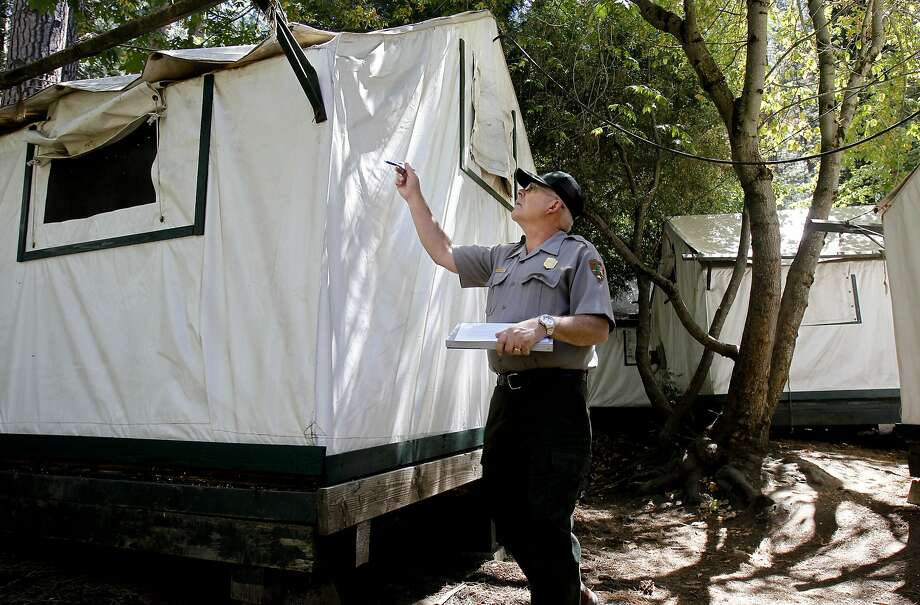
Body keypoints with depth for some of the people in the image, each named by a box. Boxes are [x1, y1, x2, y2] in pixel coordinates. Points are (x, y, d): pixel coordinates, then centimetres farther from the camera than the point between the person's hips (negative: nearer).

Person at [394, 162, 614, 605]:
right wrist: (414, 197, 29)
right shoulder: (501, 259, 21)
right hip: (506, 397, 8)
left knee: (545, 520, -7)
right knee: (506, 512, 14)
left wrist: (545, 324, -24)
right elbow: (443, 252, 27)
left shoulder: (578, 254, 0)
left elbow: (598, 327, -9)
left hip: (555, 398, -8)